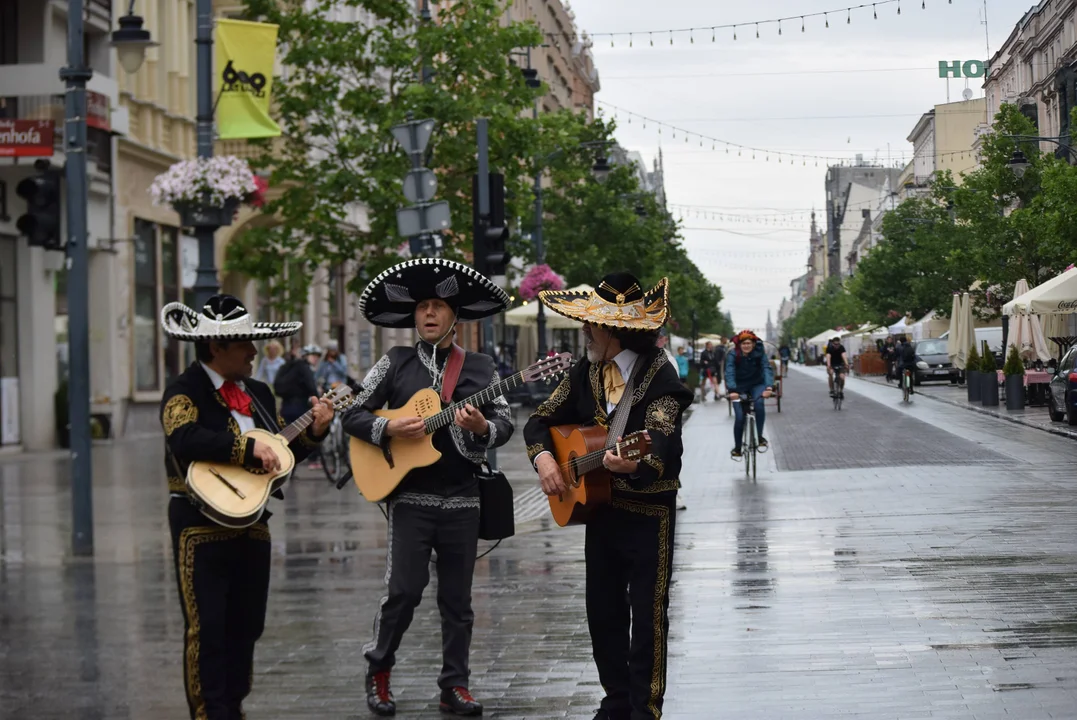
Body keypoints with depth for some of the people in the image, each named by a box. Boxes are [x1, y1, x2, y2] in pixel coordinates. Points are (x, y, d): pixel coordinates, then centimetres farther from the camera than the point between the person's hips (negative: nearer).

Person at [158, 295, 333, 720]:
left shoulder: (258, 393, 14)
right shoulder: (185, 390, -10)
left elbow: (282, 453, 20)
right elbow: (184, 438, -29)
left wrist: (313, 431, 3)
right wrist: (248, 449, -28)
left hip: (252, 524, 8)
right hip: (202, 524, -7)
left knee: (246, 627, 12)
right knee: (206, 628, -5)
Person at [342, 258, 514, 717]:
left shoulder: (479, 367, 8)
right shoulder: (395, 363, 5)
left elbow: (505, 424, 7)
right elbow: (352, 417, 5)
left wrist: (481, 427, -15)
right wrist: (389, 429, -14)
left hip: (462, 499, 2)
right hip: (409, 497, -2)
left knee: (457, 598, 6)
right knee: (404, 590, -7)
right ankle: (378, 670, 14)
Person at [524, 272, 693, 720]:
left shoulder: (658, 375, -16)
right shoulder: (585, 373, 5)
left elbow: (661, 444, -30)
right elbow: (541, 420, 12)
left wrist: (636, 464, -51)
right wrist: (543, 457, -8)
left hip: (649, 514, -7)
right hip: (600, 510, 7)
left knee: (648, 616, -1)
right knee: (603, 612, 13)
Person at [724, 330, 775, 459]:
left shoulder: (759, 353, -17)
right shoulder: (733, 355, -20)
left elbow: (767, 369, -28)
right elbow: (729, 373, -31)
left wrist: (769, 386, -46)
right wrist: (732, 390, -49)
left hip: (756, 385, 0)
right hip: (740, 387, 0)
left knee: (759, 403, -31)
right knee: (739, 418, -11)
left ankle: (760, 437, -19)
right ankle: (737, 449, 9)